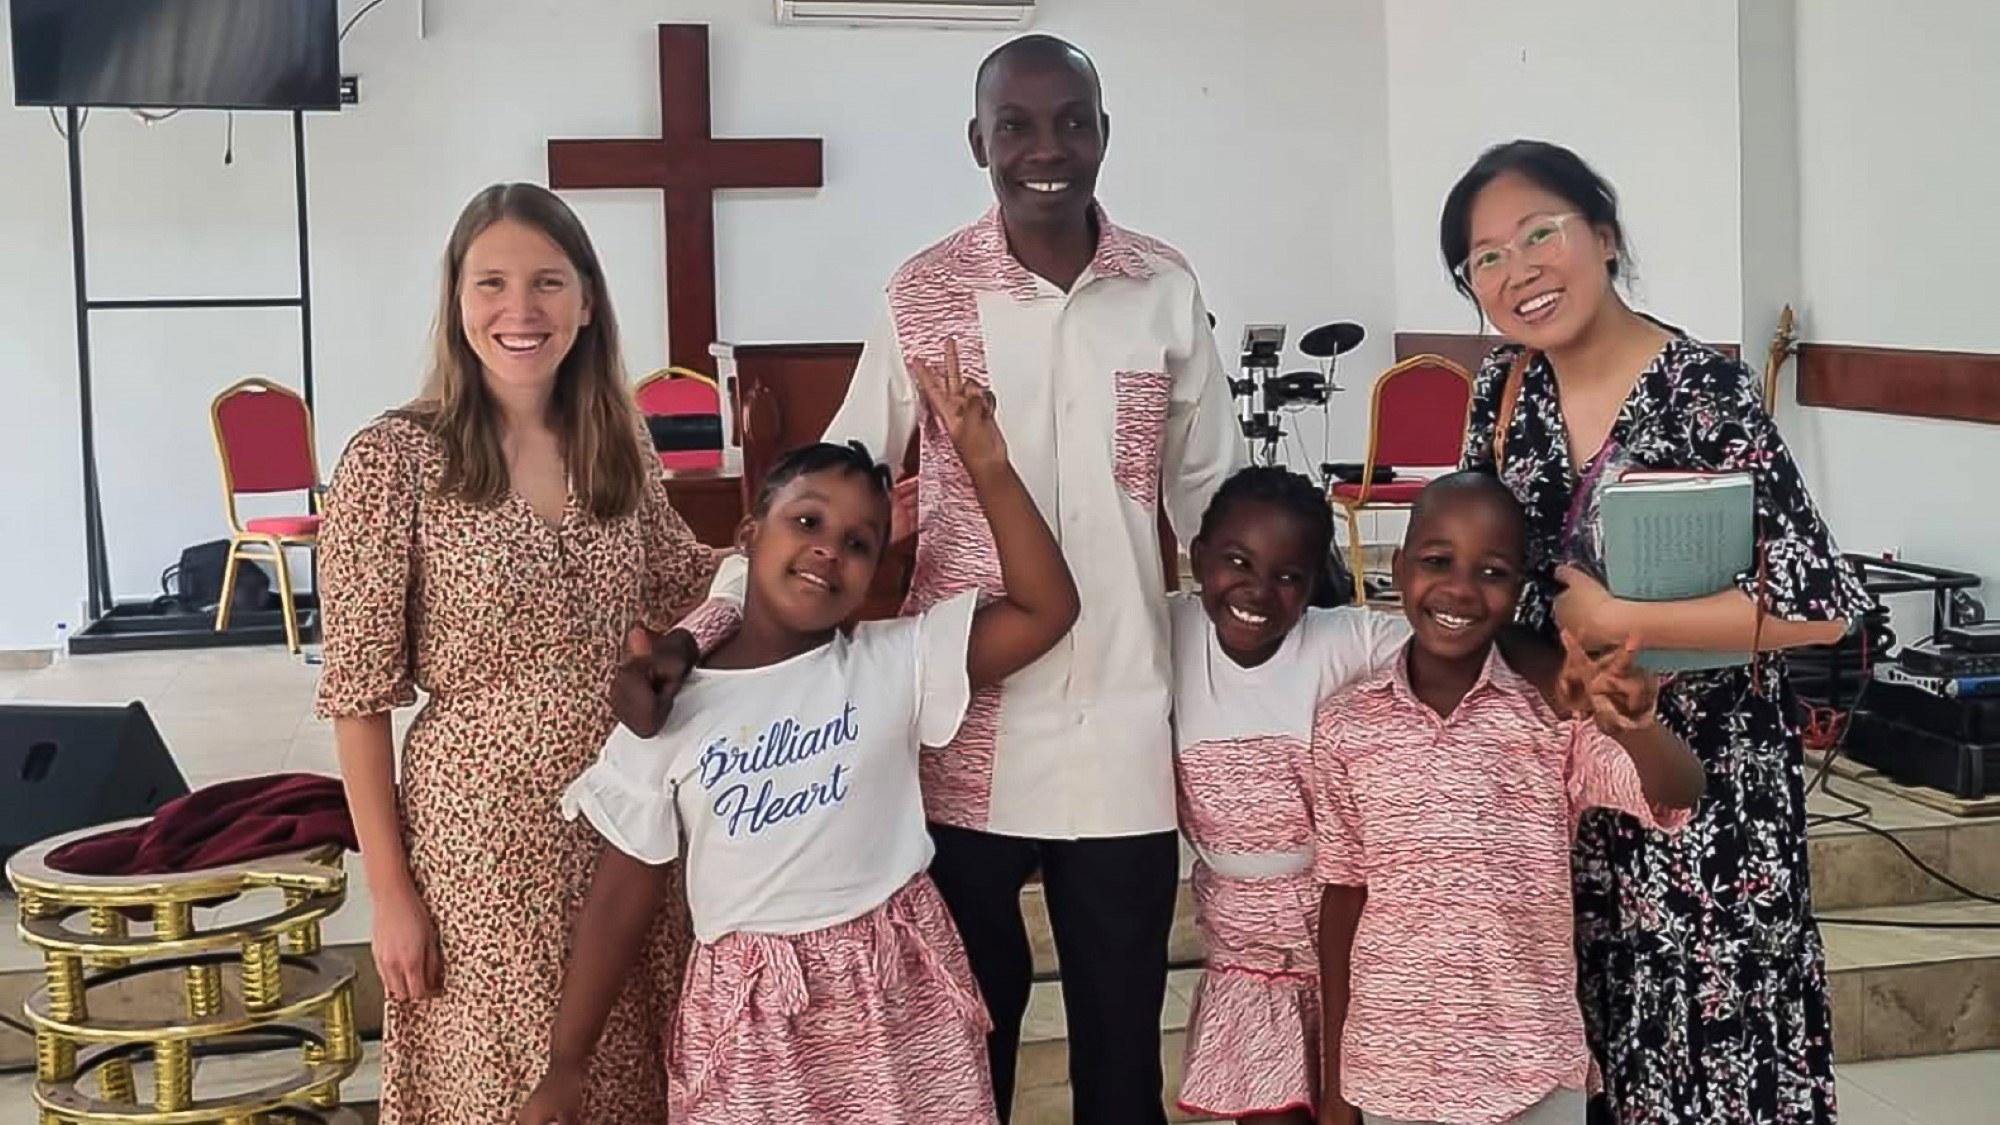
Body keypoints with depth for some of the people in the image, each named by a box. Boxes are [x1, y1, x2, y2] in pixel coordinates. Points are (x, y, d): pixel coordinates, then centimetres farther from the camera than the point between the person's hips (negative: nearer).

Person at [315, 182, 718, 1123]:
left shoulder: (617, 448, 3)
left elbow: (686, 592, 16)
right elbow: (358, 694, -10)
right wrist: (390, 889, -10)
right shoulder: (393, 460, -12)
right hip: (483, 828, -4)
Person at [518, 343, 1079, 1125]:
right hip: (748, 1014, 0)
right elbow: (622, 894, 1)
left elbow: (1047, 609, -9)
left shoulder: (897, 663, -2)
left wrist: (987, 467, -15)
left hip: (899, 994, 1)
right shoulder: (668, 710, -3)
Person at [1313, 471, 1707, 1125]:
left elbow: (1678, 798, -18)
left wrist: (1632, 727, -40)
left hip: (1530, 1071, -1)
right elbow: (1343, 899, 3)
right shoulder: (1345, 726, -3)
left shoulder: (1553, 712, -6)